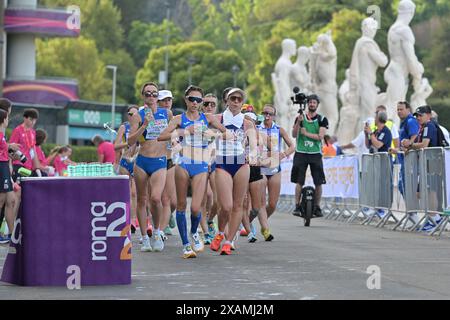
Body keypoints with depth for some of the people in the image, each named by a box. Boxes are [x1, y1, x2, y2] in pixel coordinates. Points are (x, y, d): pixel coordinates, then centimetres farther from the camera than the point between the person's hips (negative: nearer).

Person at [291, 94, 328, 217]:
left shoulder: (322, 119, 4)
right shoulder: (300, 117, 8)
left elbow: (320, 136, -7)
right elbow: (294, 135, 0)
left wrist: (306, 133, -11)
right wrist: (298, 122, -14)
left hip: (315, 153, 0)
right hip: (301, 153, 0)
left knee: (319, 182, -2)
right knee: (299, 182, -3)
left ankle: (317, 207, 7)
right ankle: (297, 206, 2)